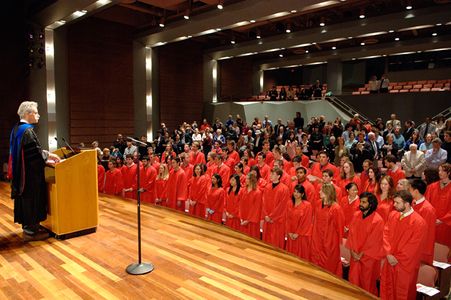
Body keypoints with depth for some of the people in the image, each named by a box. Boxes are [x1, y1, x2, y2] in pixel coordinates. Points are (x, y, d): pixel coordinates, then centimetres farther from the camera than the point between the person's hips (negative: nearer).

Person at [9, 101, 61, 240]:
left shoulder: (17, 128, 11)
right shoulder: (27, 131, -19)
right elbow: (35, 152, -21)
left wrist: (46, 159, 13)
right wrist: (49, 156, -5)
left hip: (21, 172, 10)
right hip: (30, 174, -10)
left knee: (25, 199, 17)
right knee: (32, 200, 0)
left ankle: (27, 226, 28)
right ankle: (31, 231, 8)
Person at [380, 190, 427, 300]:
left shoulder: (418, 222, -19)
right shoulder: (393, 215, -3)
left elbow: (413, 246, -16)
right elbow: (386, 234, -1)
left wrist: (397, 259, -12)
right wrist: (388, 254, -11)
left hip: (405, 264, -5)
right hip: (390, 260, 5)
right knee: (387, 289, 17)